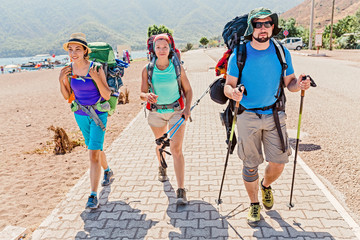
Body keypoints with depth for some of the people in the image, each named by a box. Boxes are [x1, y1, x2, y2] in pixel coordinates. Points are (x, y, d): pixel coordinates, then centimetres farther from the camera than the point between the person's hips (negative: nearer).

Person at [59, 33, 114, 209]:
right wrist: (61, 80, -10)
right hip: (80, 115, 5)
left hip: (98, 114, -5)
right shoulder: (68, 70, -2)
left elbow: (107, 96, -15)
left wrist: (96, 79, -28)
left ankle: (93, 195, -1)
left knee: (93, 153, -10)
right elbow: (67, 96, 5)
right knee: (95, 148, 21)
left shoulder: (96, 68, -15)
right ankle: (107, 171, 49)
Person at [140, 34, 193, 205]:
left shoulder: (177, 67, -10)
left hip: (177, 111, -2)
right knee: (160, 144, 22)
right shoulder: (147, 70, -8)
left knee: (176, 149, -12)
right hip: (156, 112, 2)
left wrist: (187, 108, -16)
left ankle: (181, 191, -8)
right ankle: (162, 168, 54)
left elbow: (188, 90, -1)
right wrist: (148, 96, -29)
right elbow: (142, 94, -6)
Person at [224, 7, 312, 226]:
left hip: (275, 115, 2)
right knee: (251, 165, 6)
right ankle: (254, 204, 30)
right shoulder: (239, 55, -5)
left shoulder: (282, 52, 1)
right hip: (248, 116, -1)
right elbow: (228, 85, -5)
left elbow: (289, 82, 6)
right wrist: (233, 92, -28)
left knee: (278, 163, 2)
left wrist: (299, 85, -17)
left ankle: (266, 185, 38)